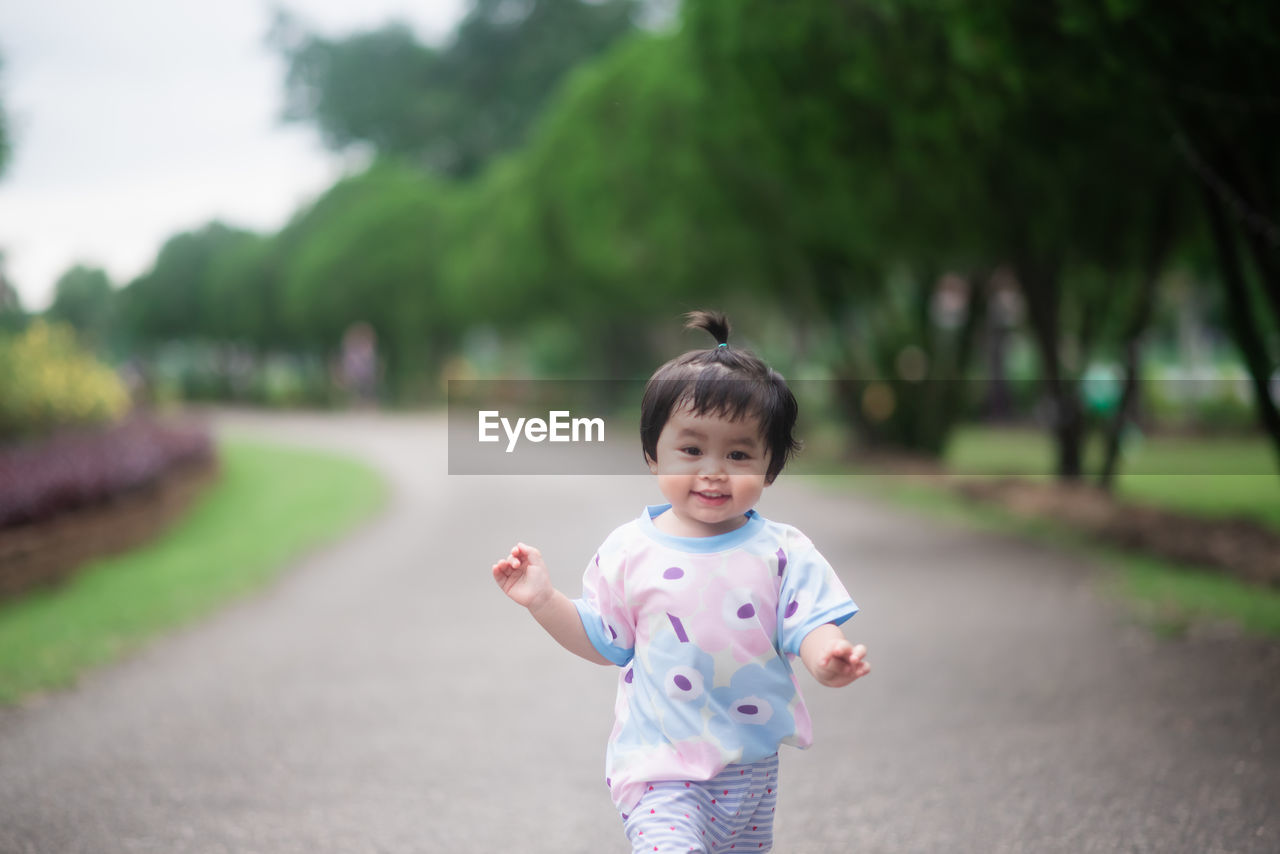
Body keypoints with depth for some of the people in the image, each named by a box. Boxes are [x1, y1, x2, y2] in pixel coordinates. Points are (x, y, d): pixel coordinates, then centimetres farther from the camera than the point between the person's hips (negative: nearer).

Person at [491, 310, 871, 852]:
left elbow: (810, 627, -10)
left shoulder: (781, 552, -3)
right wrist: (544, 601, -6)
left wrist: (829, 658, -33)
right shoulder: (631, 552, -3)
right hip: (660, 771, -2)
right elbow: (602, 642, 7)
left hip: (754, 767, 3)